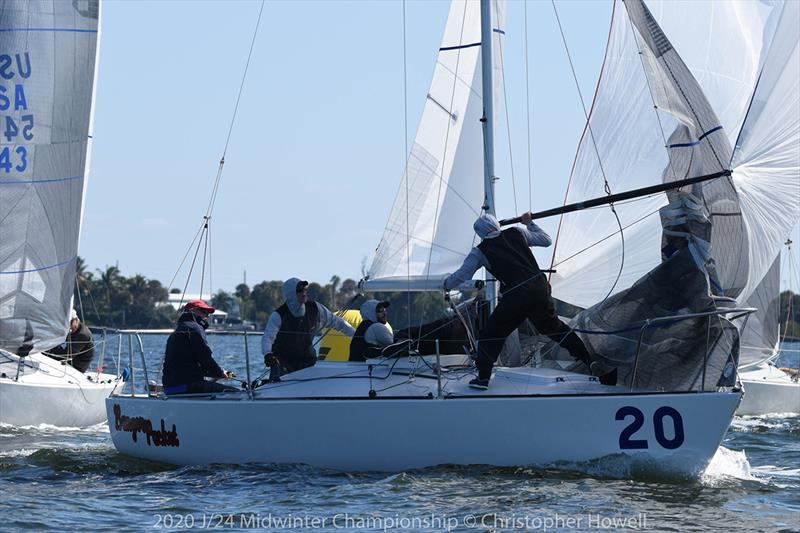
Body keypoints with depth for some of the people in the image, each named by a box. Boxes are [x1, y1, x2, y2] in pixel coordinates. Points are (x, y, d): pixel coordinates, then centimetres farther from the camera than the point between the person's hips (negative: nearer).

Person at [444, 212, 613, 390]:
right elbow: (546, 240, 23)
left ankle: (483, 377, 3)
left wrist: (447, 284, 28)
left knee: (490, 335, 8)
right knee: (554, 327, 23)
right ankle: (587, 358, 27)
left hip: (516, 296, -4)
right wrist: (529, 223, 37)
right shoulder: (517, 233, 12)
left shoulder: (480, 251, 4)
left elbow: (461, 276, 7)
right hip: (539, 287, 4)